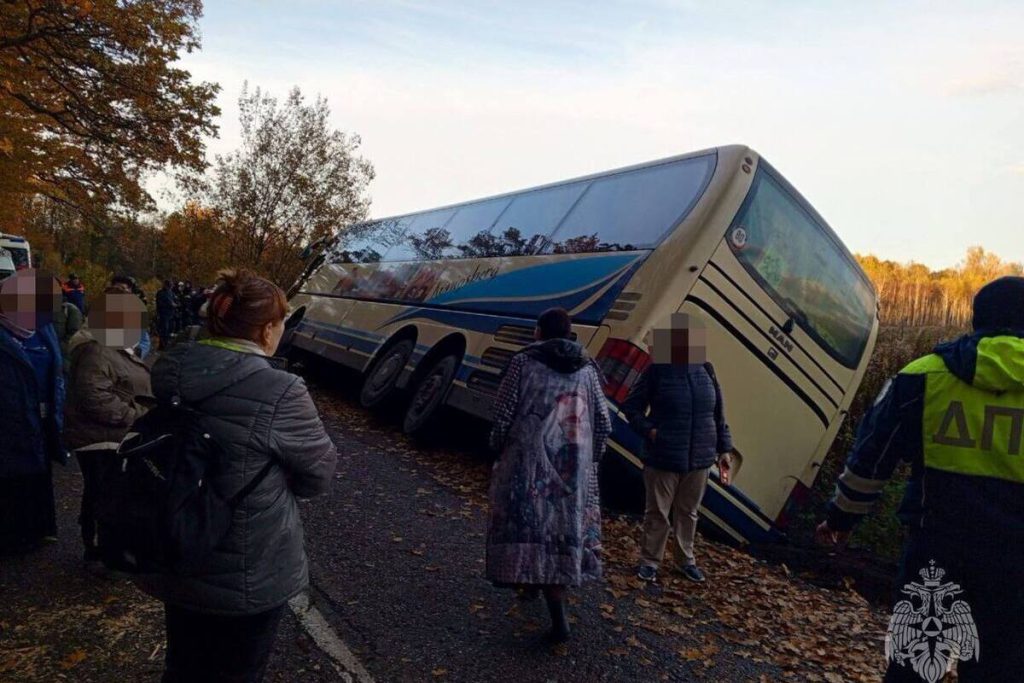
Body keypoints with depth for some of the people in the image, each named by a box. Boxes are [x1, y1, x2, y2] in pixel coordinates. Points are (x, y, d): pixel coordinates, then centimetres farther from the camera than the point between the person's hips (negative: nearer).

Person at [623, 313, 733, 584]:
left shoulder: (705, 370, 3)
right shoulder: (658, 370, -10)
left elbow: (718, 414, 10)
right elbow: (631, 406, -3)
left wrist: (723, 448, 10)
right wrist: (648, 430, -16)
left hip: (699, 458, 4)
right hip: (663, 458, -4)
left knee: (688, 511, 18)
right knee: (658, 512, 8)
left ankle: (687, 560, 35)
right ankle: (649, 561, 24)